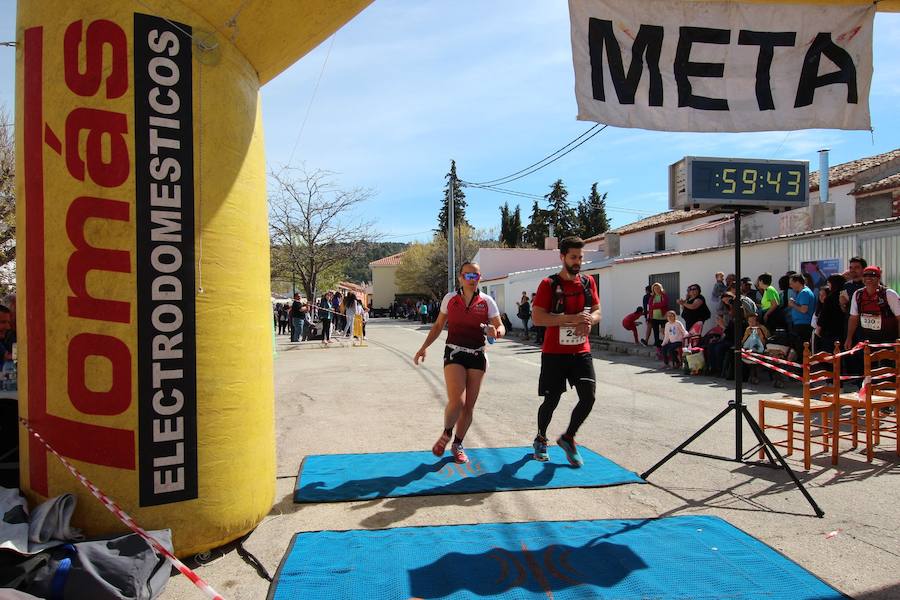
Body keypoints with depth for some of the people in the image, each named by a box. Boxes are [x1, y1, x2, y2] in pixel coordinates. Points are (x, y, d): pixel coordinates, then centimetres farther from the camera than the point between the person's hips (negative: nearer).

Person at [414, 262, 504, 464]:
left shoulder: (487, 301, -1)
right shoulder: (450, 299, 1)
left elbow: (501, 327, 1)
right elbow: (438, 326, 10)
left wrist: (496, 332, -23)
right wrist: (424, 347, 2)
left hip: (477, 356, 2)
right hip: (454, 353, -1)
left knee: (469, 406, 7)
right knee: (457, 401, -17)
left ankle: (457, 444, 28)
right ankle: (446, 434, 13)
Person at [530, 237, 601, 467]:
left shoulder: (588, 282, 7)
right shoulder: (549, 284, -9)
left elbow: (596, 312, 12)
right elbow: (537, 317, -17)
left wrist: (588, 322, -12)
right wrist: (572, 318, -24)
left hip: (581, 352, 4)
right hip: (555, 353, -4)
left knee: (588, 397, -5)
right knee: (551, 400, 3)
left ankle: (568, 438, 19)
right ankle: (540, 439, 30)